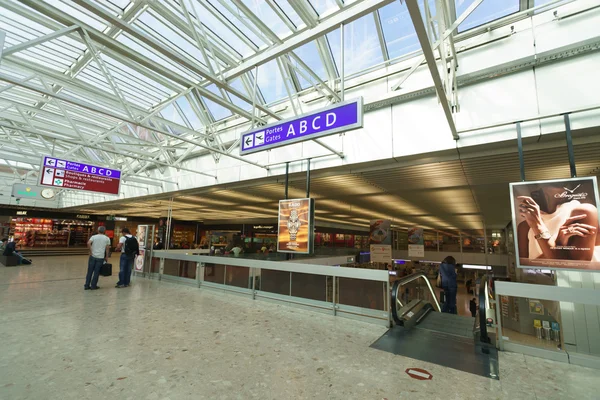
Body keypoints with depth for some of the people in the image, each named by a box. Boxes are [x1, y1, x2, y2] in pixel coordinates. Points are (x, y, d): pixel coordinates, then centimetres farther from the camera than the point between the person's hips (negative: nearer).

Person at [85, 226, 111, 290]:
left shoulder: (94, 236, 4)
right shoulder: (107, 238, 3)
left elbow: (88, 243, -13)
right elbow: (107, 248, 2)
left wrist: (91, 251, -5)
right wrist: (106, 257, 10)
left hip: (93, 256, 1)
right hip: (100, 257, -1)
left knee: (90, 271, 10)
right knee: (96, 272, 5)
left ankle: (86, 286, 15)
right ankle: (93, 286, 11)